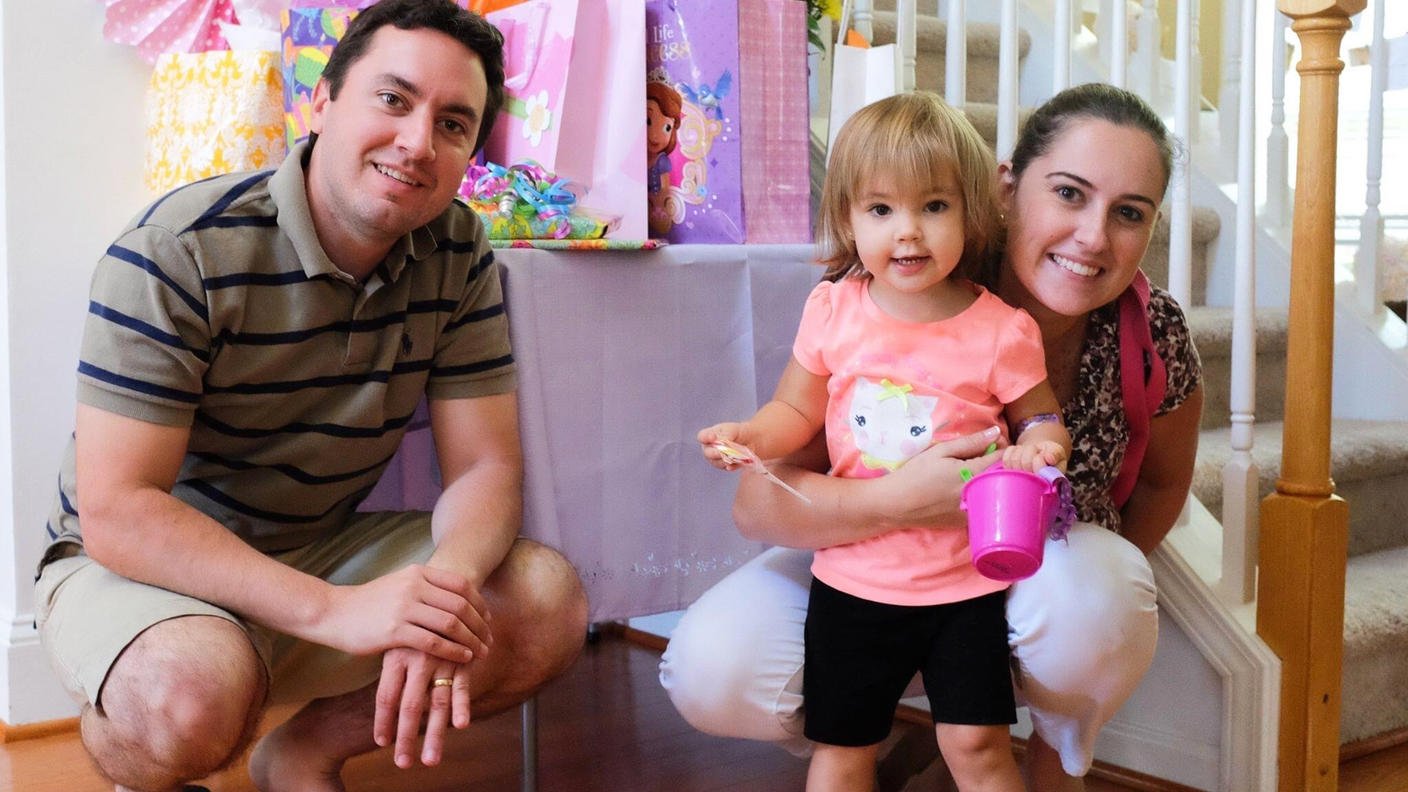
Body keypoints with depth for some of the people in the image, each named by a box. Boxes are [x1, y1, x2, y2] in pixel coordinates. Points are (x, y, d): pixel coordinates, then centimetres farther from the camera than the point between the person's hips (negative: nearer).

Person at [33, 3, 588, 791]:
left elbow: (485, 466, -8)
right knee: (194, 694, -37)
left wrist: (450, 579, -33)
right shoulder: (181, 251, -22)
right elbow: (116, 510, -25)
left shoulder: (459, 254, -6)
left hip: (326, 549, 5)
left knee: (552, 603, -15)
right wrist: (335, 610, -36)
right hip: (144, 563, -4)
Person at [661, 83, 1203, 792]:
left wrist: (1097, 592, 0)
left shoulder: (1150, 330, -17)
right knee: (710, 671, -25)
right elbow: (758, 504, -26)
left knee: (1083, 604, -36)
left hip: (1049, 572, 1)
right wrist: (898, 501, -41)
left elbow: (1163, 481, 5)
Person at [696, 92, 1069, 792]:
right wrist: (750, 436, -12)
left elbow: (1040, 418, 4)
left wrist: (1038, 445, -19)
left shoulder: (1002, 330, -8)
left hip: (963, 582, -2)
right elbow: (798, 409, 8)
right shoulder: (833, 310, -2)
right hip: (853, 574, 2)